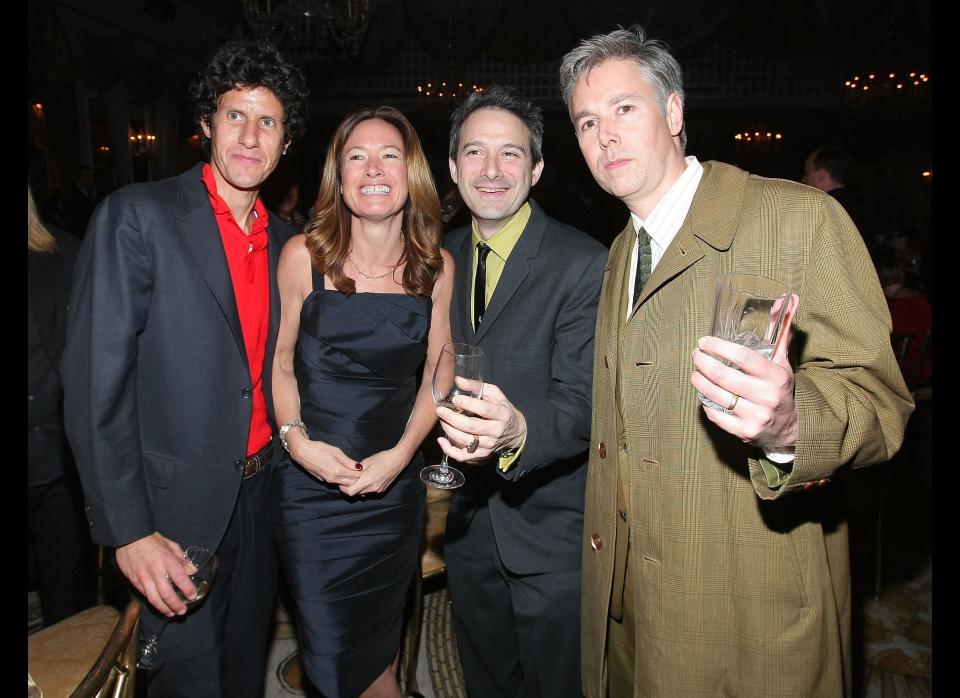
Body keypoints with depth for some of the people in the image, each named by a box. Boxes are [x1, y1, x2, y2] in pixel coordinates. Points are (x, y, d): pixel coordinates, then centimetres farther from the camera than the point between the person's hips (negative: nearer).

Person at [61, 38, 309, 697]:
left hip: (260, 491, 5)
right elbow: (95, 381, -15)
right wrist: (128, 530, -17)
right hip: (176, 507, -5)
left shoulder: (283, 240, 6)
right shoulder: (137, 215, -12)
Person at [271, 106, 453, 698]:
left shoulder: (437, 267, -3)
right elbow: (280, 363, 0)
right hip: (312, 479, -1)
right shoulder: (304, 254, -8)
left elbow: (438, 372, 3)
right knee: (333, 647, 3)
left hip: (395, 483, 2)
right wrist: (297, 441, -13)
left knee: (378, 642, 16)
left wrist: (401, 454, -8)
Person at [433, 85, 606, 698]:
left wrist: (518, 431, -40)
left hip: (551, 530, -5)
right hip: (467, 520, 6)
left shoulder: (585, 265, -16)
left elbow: (582, 402, -21)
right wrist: (453, 426, -2)